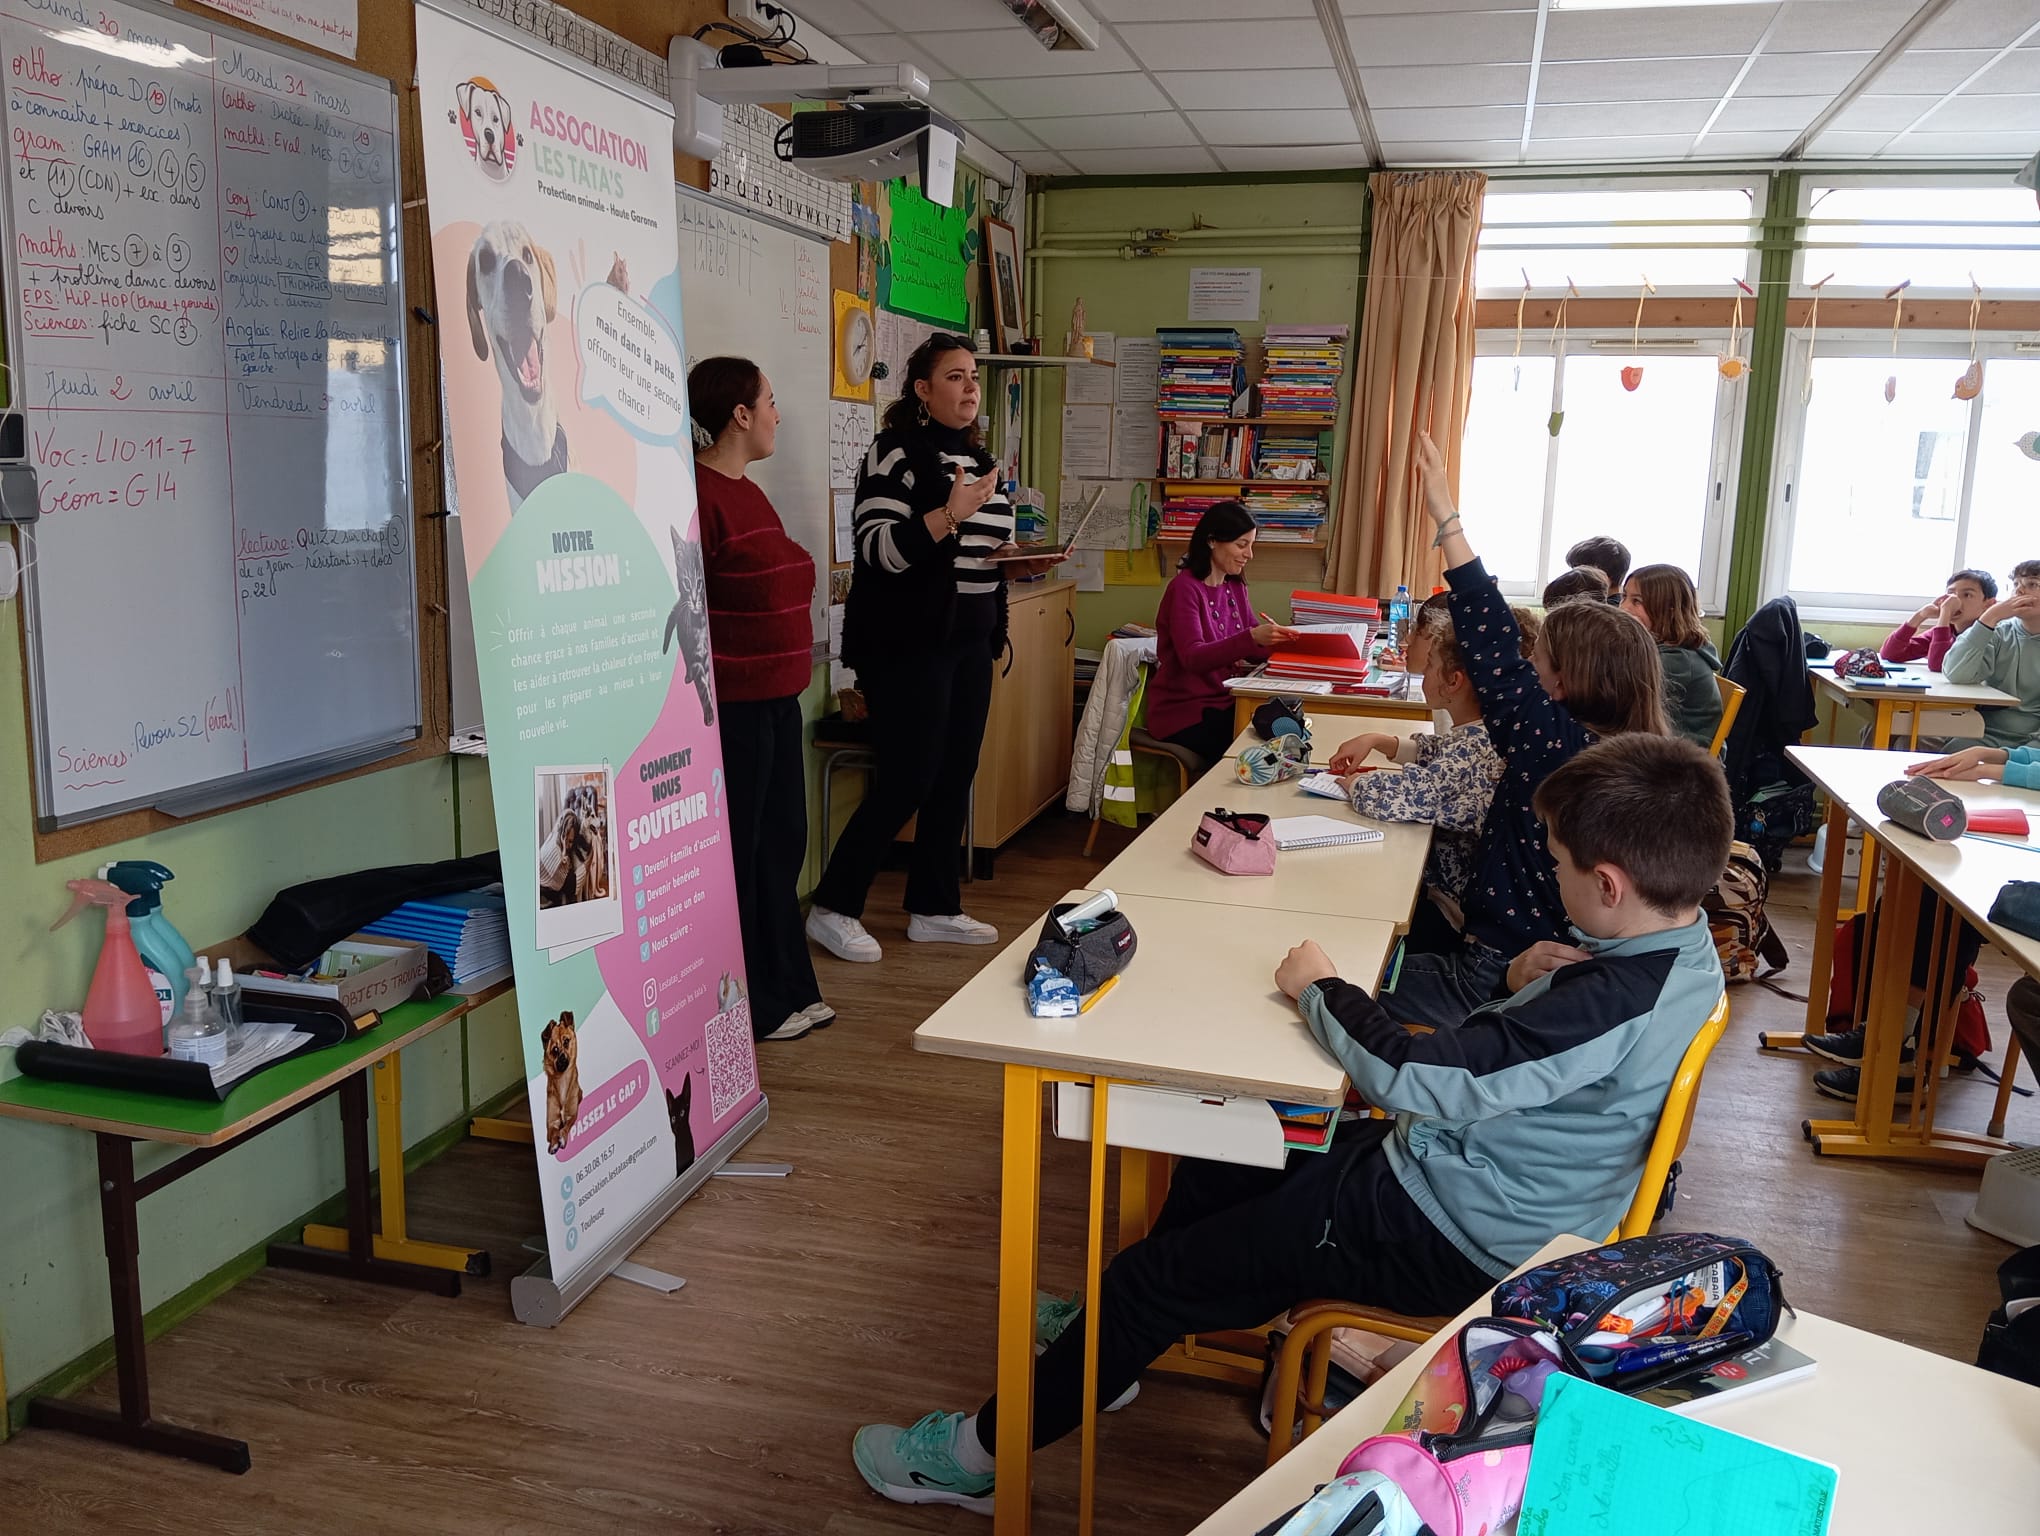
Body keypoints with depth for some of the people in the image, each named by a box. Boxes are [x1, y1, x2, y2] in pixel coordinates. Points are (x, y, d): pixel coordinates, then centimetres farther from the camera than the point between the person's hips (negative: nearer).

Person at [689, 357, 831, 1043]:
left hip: (776, 700, 10)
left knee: (781, 844, 16)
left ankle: (787, 989, 28)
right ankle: (752, 1006, 12)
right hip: (730, 705, -10)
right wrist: (703, 695, -18)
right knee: (738, 853, 0)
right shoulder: (697, 494, -16)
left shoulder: (748, 492, 16)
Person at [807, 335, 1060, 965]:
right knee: (906, 783, -8)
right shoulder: (896, 452, -9)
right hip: (907, 645, -8)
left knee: (955, 778, 10)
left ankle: (934, 909, 22)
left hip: (970, 642, 8)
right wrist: (949, 515, -28)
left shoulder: (977, 458, 16)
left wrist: (1013, 560, 5)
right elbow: (877, 548, -18)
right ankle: (832, 908, 7)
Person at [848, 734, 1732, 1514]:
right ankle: (1114, 1335, 41)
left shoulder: (1612, 1007, -32)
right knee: (1214, 1170, 21)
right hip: (1446, 1171, 10)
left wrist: (1321, 990, -15)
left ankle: (983, 1455, 15)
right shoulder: (1681, 944, -3)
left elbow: (1412, 1079, -32)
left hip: (1444, 1241, -10)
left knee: (1157, 1274, -3)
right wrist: (1528, 982, -13)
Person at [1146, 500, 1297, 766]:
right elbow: (1192, 658, -24)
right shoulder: (1185, 587, -12)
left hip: (1223, 703, 7)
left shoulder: (1235, 587, 11)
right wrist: (1252, 637, -36)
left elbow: (1253, 652, 9)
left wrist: (1278, 638, -13)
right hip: (1183, 713, -7)